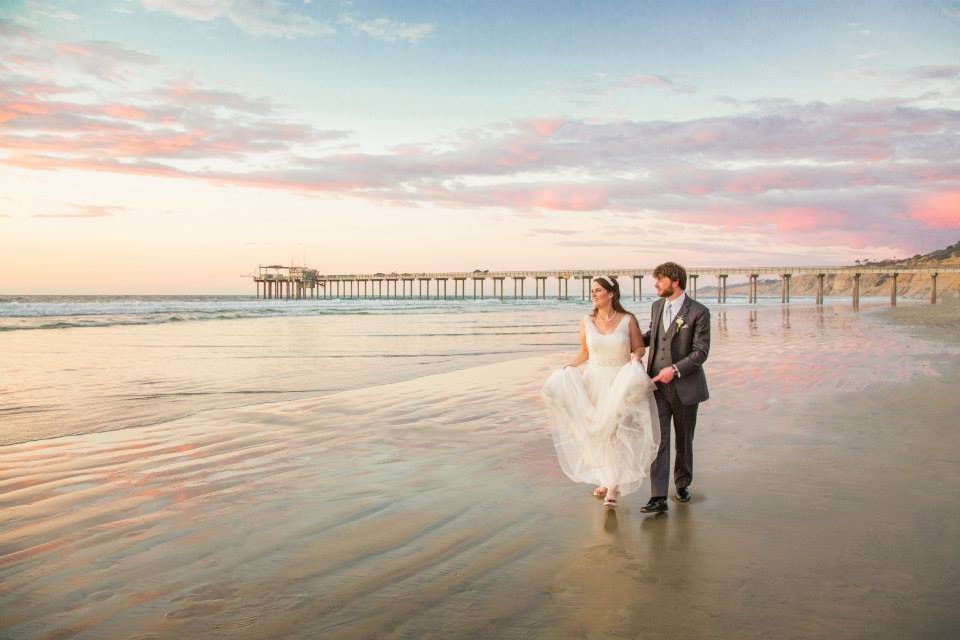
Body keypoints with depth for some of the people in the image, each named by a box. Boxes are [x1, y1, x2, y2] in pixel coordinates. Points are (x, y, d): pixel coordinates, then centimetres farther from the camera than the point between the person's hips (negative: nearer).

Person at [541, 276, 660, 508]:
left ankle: (613, 486, -1)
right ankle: (604, 478, 24)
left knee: (617, 432, -6)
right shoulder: (586, 323, 1)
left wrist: (635, 358, -17)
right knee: (596, 432, 8)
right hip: (594, 382, 3)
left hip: (621, 383, -3)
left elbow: (639, 347, 4)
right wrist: (567, 369, -3)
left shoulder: (628, 320, -6)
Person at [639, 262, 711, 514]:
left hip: (684, 386, -3)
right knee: (658, 440, -5)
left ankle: (682, 484, 35)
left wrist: (675, 369, -24)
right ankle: (658, 497, -6)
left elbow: (701, 352, -14)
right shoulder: (657, 306, 8)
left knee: (684, 440, 13)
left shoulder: (698, 312, -10)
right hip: (657, 385, 3)